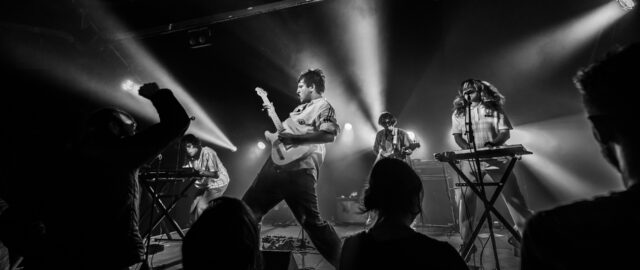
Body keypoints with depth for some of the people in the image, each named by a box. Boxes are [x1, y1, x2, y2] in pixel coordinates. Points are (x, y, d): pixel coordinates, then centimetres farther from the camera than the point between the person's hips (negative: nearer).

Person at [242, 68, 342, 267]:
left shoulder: (323, 106, -3)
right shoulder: (301, 108, 25)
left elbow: (329, 135, -21)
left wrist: (294, 139, -22)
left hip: (299, 171, -9)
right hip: (276, 165, 9)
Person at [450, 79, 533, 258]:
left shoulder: (494, 109, 9)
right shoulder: (458, 113, 12)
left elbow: (505, 133, 1)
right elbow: (457, 136, 4)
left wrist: (493, 144, -19)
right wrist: (467, 147, -16)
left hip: (496, 159, 0)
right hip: (470, 162, 1)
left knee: (514, 196, 1)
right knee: (464, 199, -4)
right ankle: (467, 243, 8)